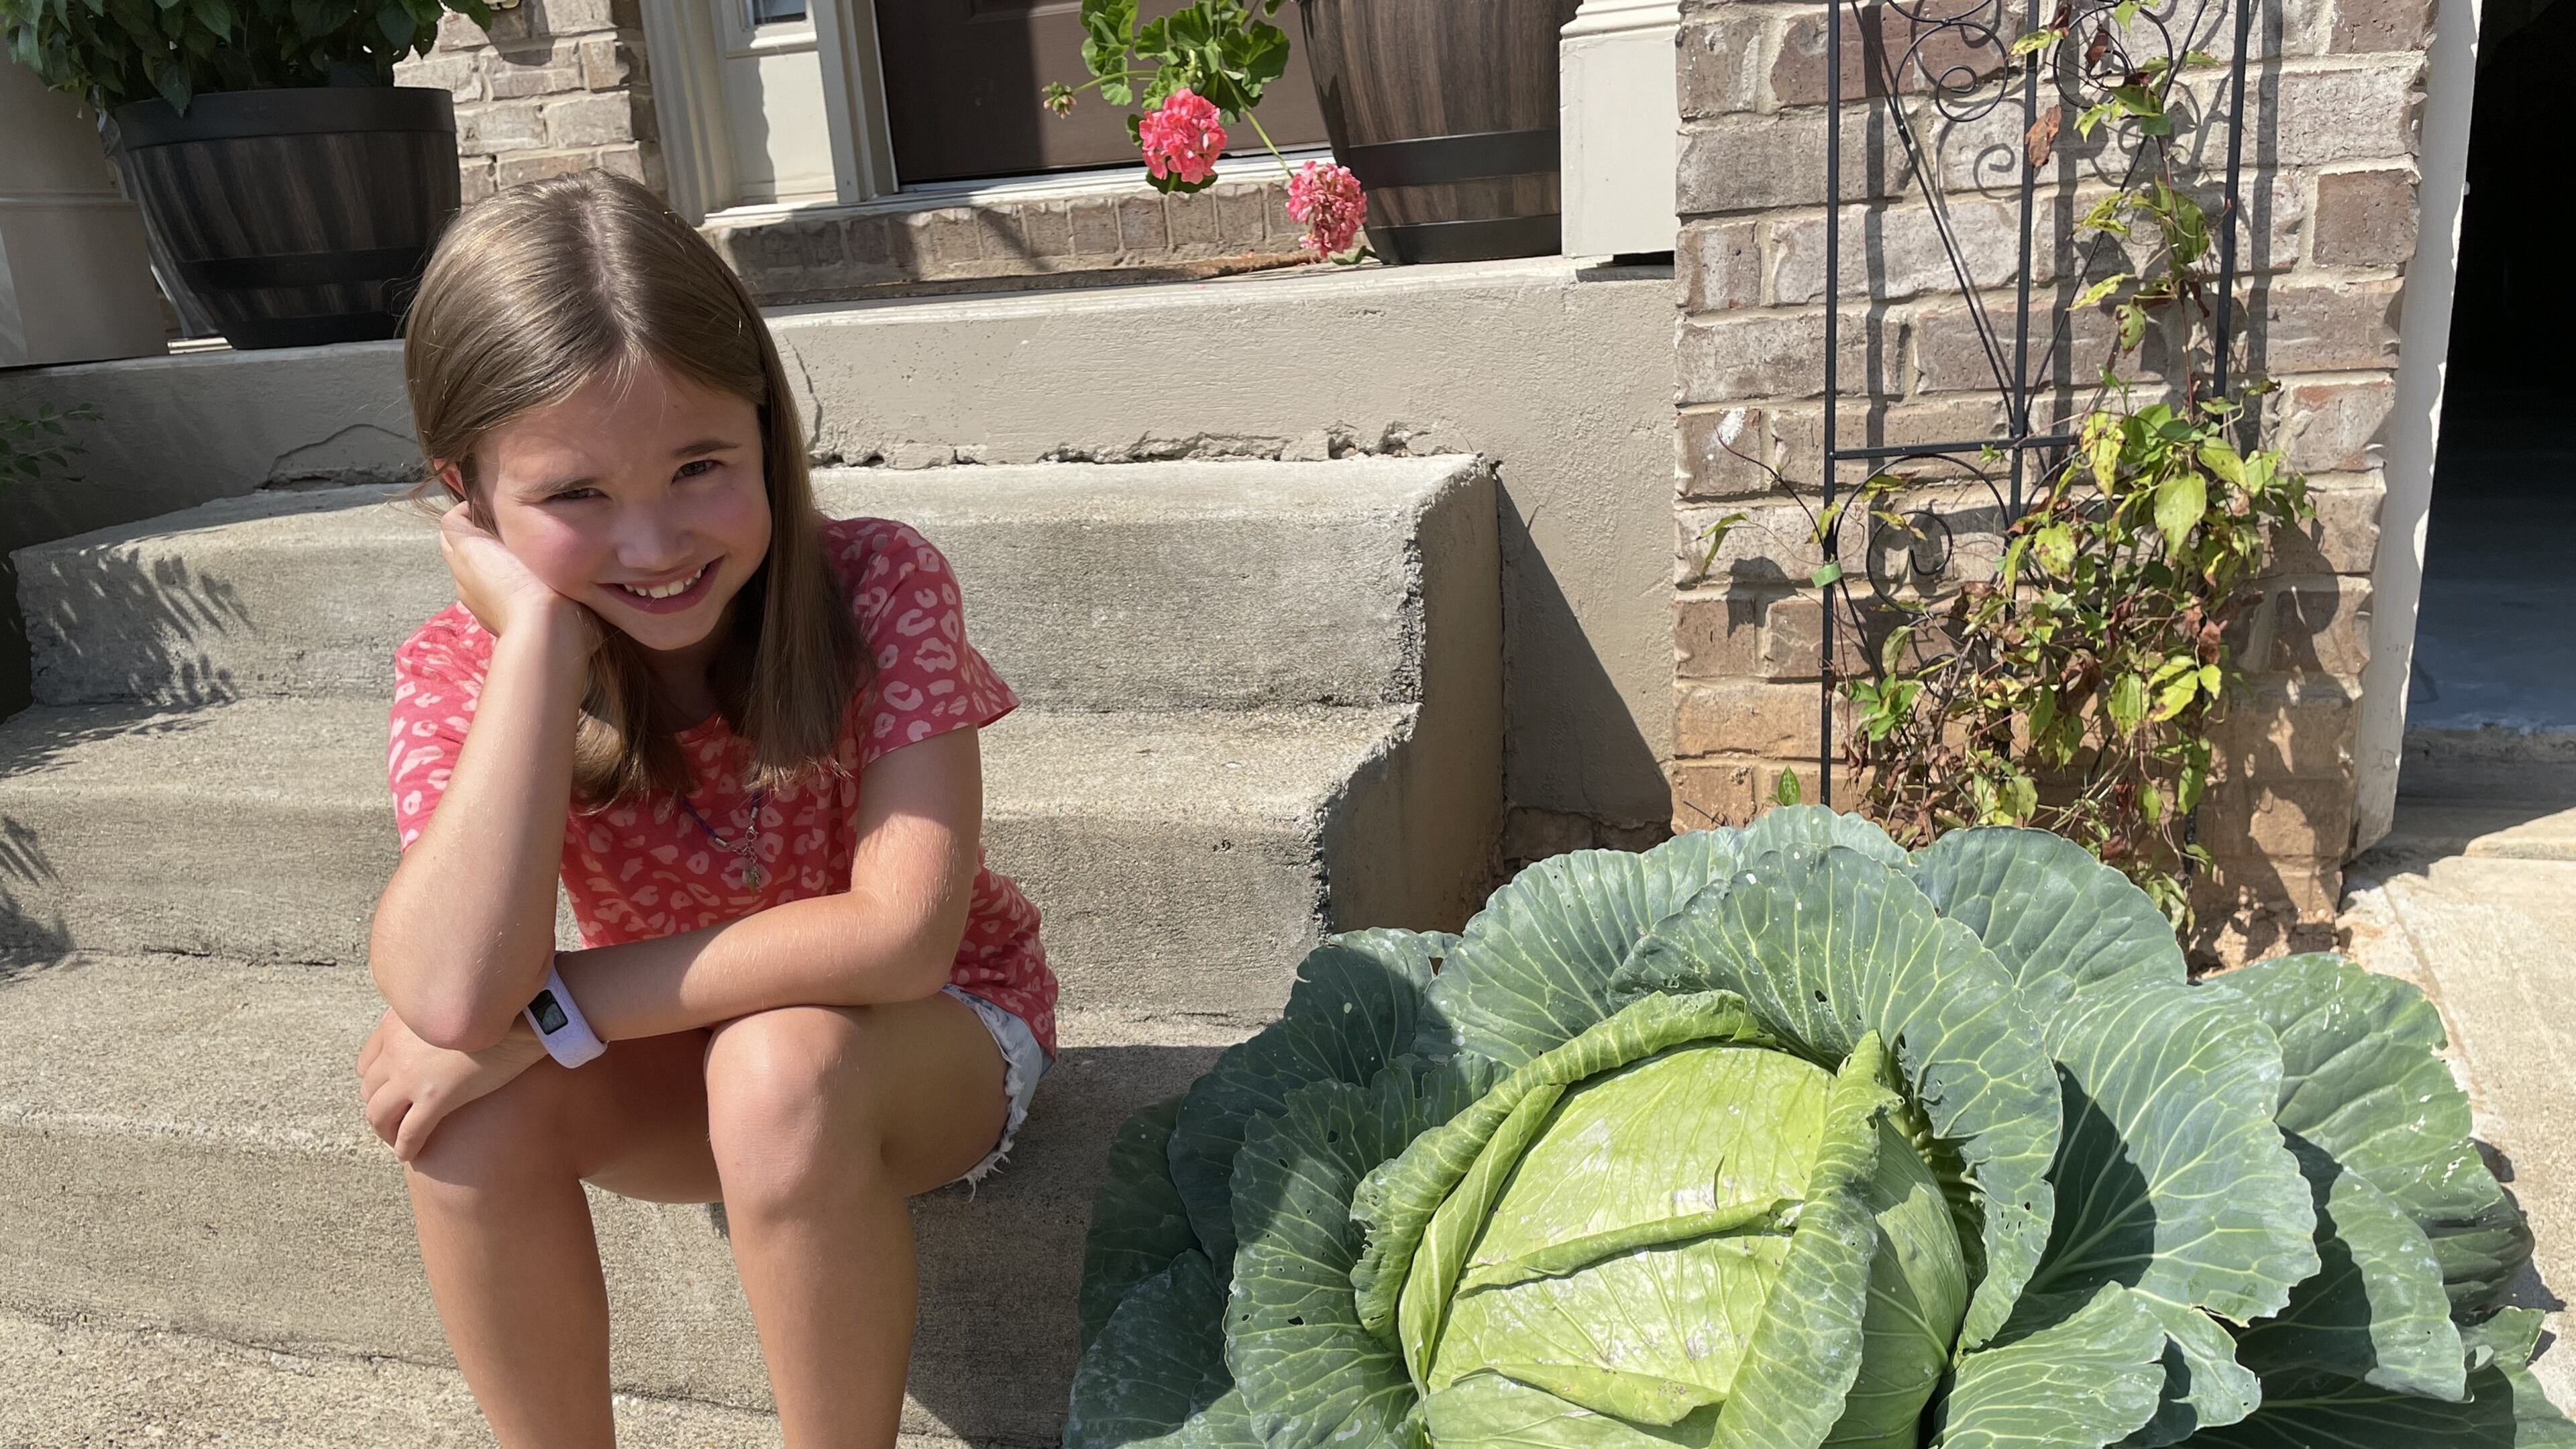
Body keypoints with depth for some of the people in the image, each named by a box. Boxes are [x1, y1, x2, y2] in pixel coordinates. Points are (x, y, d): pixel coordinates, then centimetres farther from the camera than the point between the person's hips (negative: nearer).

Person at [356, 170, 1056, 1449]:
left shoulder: (879, 585, -23)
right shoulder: (463, 668, -15)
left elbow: (902, 938, -32)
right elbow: (455, 995, -33)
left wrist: (551, 1008, -29)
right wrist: (539, 626, -31)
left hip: (933, 1042, -2)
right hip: (672, 1058, 3)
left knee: (779, 1065, -34)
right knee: (469, 1095, -26)